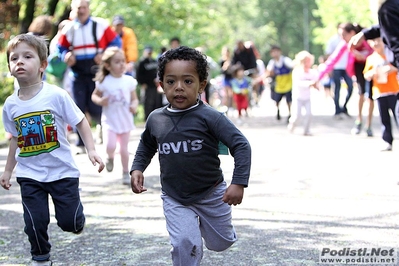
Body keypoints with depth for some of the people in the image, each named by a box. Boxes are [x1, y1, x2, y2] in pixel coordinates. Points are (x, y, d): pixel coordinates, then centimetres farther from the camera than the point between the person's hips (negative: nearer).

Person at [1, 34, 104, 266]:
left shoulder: (56, 95, -14)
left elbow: (80, 121, -7)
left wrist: (92, 150, -17)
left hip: (62, 171, -2)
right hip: (29, 175, 3)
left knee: (69, 223, 2)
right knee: (35, 223, 1)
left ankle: (77, 219, 37)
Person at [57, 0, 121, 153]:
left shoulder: (101, 25, -3)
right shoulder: (68, 29, 2)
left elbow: (116, 43, 2)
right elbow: (61, 48, 13)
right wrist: (67, 56, -9)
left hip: (97, 74, -2)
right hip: (78, 75, 2)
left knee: (94, 108, -6)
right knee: (79, 108, -1)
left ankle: (101, 123, 31)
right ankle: (81, 143, 8)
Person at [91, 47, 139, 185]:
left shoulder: (129, 81, -4)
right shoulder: (104, 82, -9)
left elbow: (134, 98, 5)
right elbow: (94, 96, 3)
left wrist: (134, 105, -17)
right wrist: (100, 101, -18)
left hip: (125, 120, 2)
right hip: (109, 121, -2)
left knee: (124, 149, 10)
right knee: (110, 146, -20)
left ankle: (126, 173, 28)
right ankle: (110, 158, 15)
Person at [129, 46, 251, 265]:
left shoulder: (209, 117, -20)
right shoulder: (156, 119, -6)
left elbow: (241, 145, -20)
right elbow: (146, 147, 16)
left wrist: (239, 183, -26)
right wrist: (137, 169, 0)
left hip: (211, 195, -1)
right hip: (174, 200, 1)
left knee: (220, 243, 19)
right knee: (185, 244, -19)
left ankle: (204, 222, 52)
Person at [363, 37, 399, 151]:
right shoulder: (370, 59, 9)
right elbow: (366, 76, 11)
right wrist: (372, 73, -9)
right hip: (379, 93, 3)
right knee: (384, 119, 4)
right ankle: (387, 142, 8)